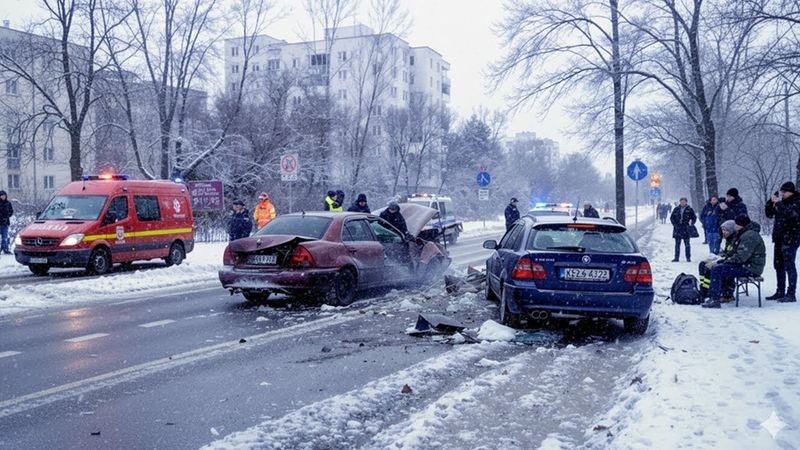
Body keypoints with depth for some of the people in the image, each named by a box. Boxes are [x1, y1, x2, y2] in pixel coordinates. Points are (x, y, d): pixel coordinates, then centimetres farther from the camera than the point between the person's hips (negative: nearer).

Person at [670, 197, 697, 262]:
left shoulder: (690, 210, 1)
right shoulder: (676, 209, 6)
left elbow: (694, 218, 7)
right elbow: (672, 217, 12)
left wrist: (690, 224, -4)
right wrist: (674, 224, 1)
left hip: (686, 230, -2)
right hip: (677, 229, 2)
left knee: (687, 244, 3)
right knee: (677, 244, 6)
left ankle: (688, 257, 10)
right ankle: (676, 257, 10)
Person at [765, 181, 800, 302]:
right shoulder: (781, 201, 12)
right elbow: (769, 214, 11)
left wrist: (778, 203, -22)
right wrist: (772, 202, -2)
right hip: (779, 238, 8)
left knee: (789, 265, -8)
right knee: (778, 264, 11)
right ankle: (780, 291, 20)